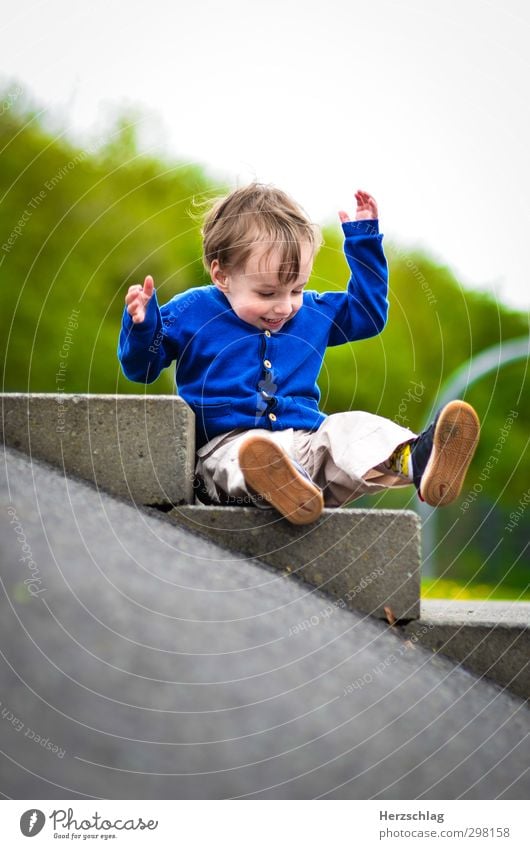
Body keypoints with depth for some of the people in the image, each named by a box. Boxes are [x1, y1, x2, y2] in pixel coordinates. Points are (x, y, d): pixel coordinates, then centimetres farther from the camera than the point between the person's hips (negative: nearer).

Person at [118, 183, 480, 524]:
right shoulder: (192, 312, 6)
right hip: (228, 443, -3)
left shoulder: (313, 312, 19)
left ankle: (417, 461, -58)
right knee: (247, 452, -39)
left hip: (307, 440, 3)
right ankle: (273, 482, -75)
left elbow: (369, 312, 32)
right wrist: (142, 324, -13)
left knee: (349, 428, -27)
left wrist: (363, 238, 26)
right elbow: (141, 366, 9)